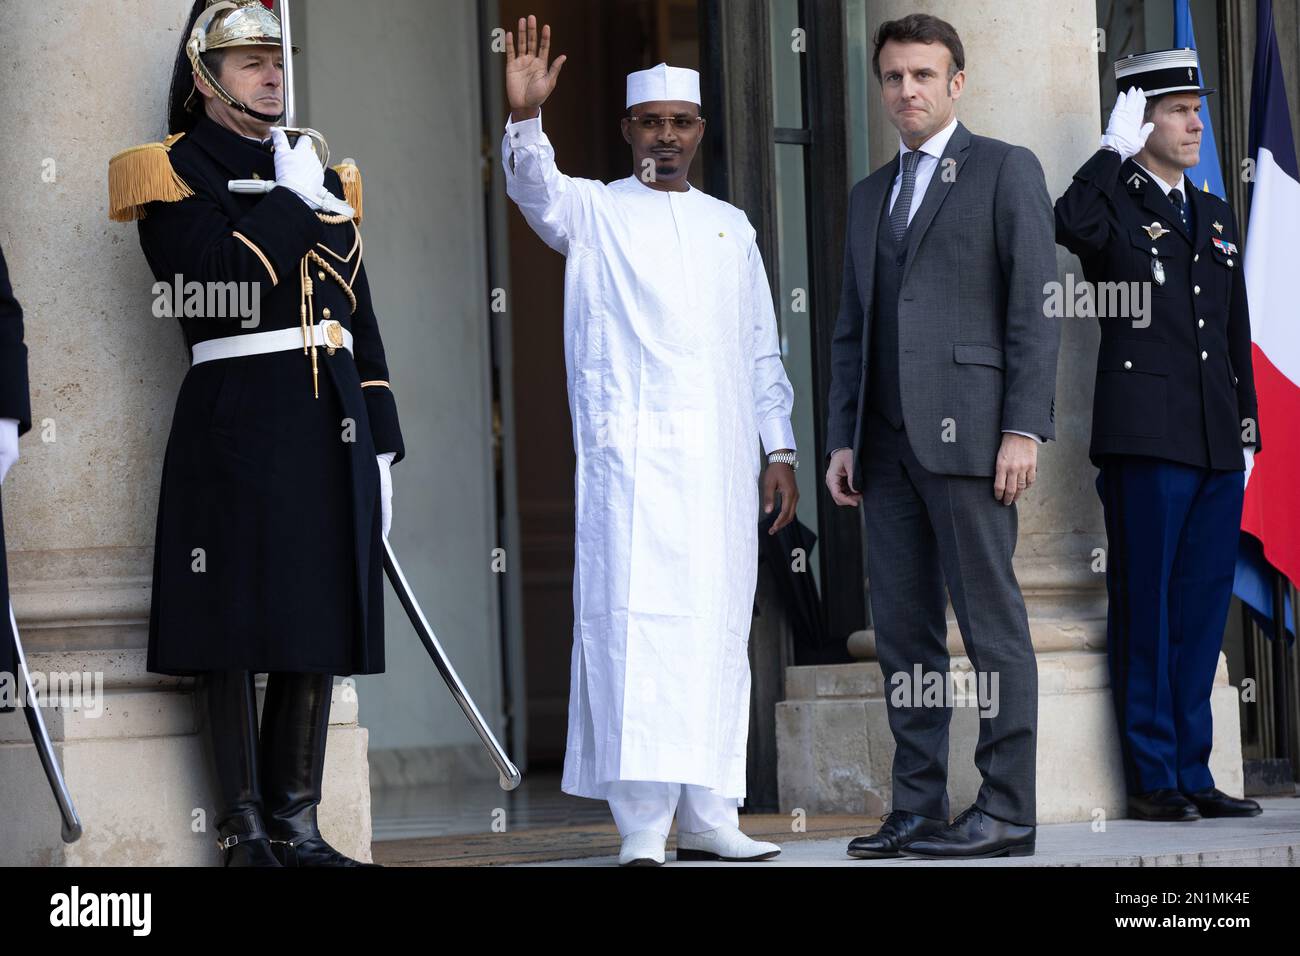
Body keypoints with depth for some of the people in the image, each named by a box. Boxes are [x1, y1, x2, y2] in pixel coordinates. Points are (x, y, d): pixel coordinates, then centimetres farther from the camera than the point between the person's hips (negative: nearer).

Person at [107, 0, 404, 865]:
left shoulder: (323, 176, 19)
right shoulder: (174, 174, 1)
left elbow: (361, 319, 17)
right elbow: (219, 276, -16)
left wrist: (381, 444, 13)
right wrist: (293, 201, -10)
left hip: (330, 425, 6)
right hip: (235, 422, -6)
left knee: (320, 623, 5)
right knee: (235, 629, -4)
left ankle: (297, 824, 11)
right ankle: (246, 828, 2)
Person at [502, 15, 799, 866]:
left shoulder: (732, 229, 19)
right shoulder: (595, 212, 7)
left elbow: (762, 351, 19)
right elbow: (537, 190, -14)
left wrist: (780, 447, 11)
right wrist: (525, 119, -33)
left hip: (721, 458, 4)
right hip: (632, 452, -4)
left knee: (718, 628, 3)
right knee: (638, 620, -13)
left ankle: (707, 818, 8)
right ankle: (642, 825, -17)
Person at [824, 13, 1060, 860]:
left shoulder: (1006, 170, 2)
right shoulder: (871, 196, 21)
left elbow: (1035, 306, -5)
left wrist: (1024, 429, -13)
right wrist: (844, 438, 11)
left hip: (967, 431, -6)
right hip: (888, 441, 6)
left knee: (992, 621, -6)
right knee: (903, 628, 5)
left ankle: (1009, 810, -4)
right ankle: (919, 808, 8)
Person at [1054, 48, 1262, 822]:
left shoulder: (1217, 219, 19)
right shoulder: (1114, 205, -1)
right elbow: (1070, 227, -27)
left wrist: (1248, 430, 16)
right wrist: (1115, 151, -16)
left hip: (1216, 444, 6)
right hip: (1146, 439, -6)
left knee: (1202, 611, 9)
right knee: (1145, 611, -2)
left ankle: (1192, 774, 15)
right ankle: (1153, 778, 2)